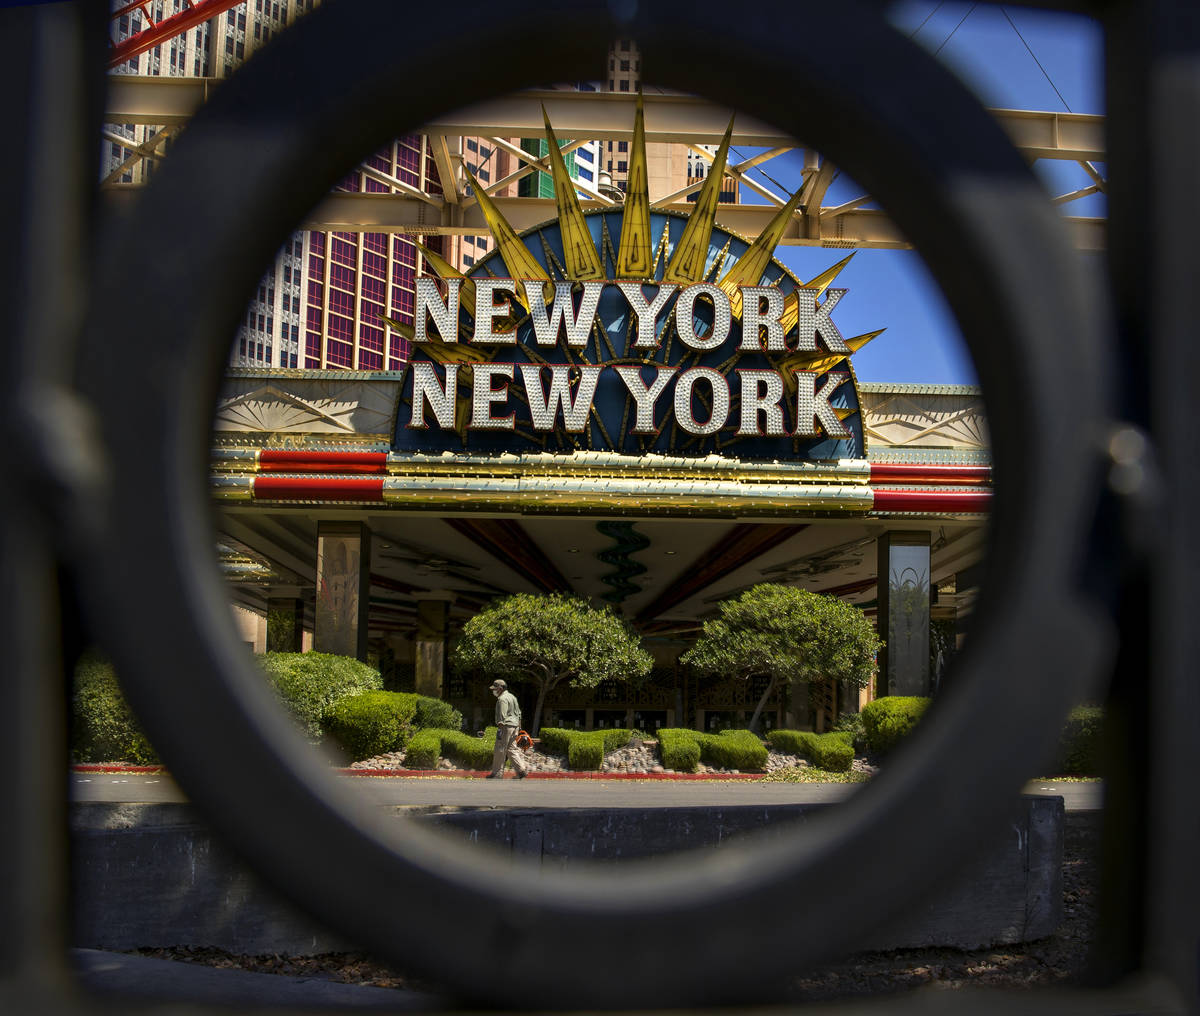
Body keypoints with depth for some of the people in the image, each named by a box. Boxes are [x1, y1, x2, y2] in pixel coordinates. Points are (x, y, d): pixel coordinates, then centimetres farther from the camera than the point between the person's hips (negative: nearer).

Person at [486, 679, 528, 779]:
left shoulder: (502, 699, -13)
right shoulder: (512, 696, 18)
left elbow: (502, 716, -21)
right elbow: (518, 713, 21)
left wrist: (499, 729, -22)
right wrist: (518, 728, 24)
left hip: (506, 726, -10)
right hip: (514, 726, 10)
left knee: (500, 750, -2)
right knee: (511, 749, 12)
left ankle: (497, 773, 2)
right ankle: (522, 769, 6)